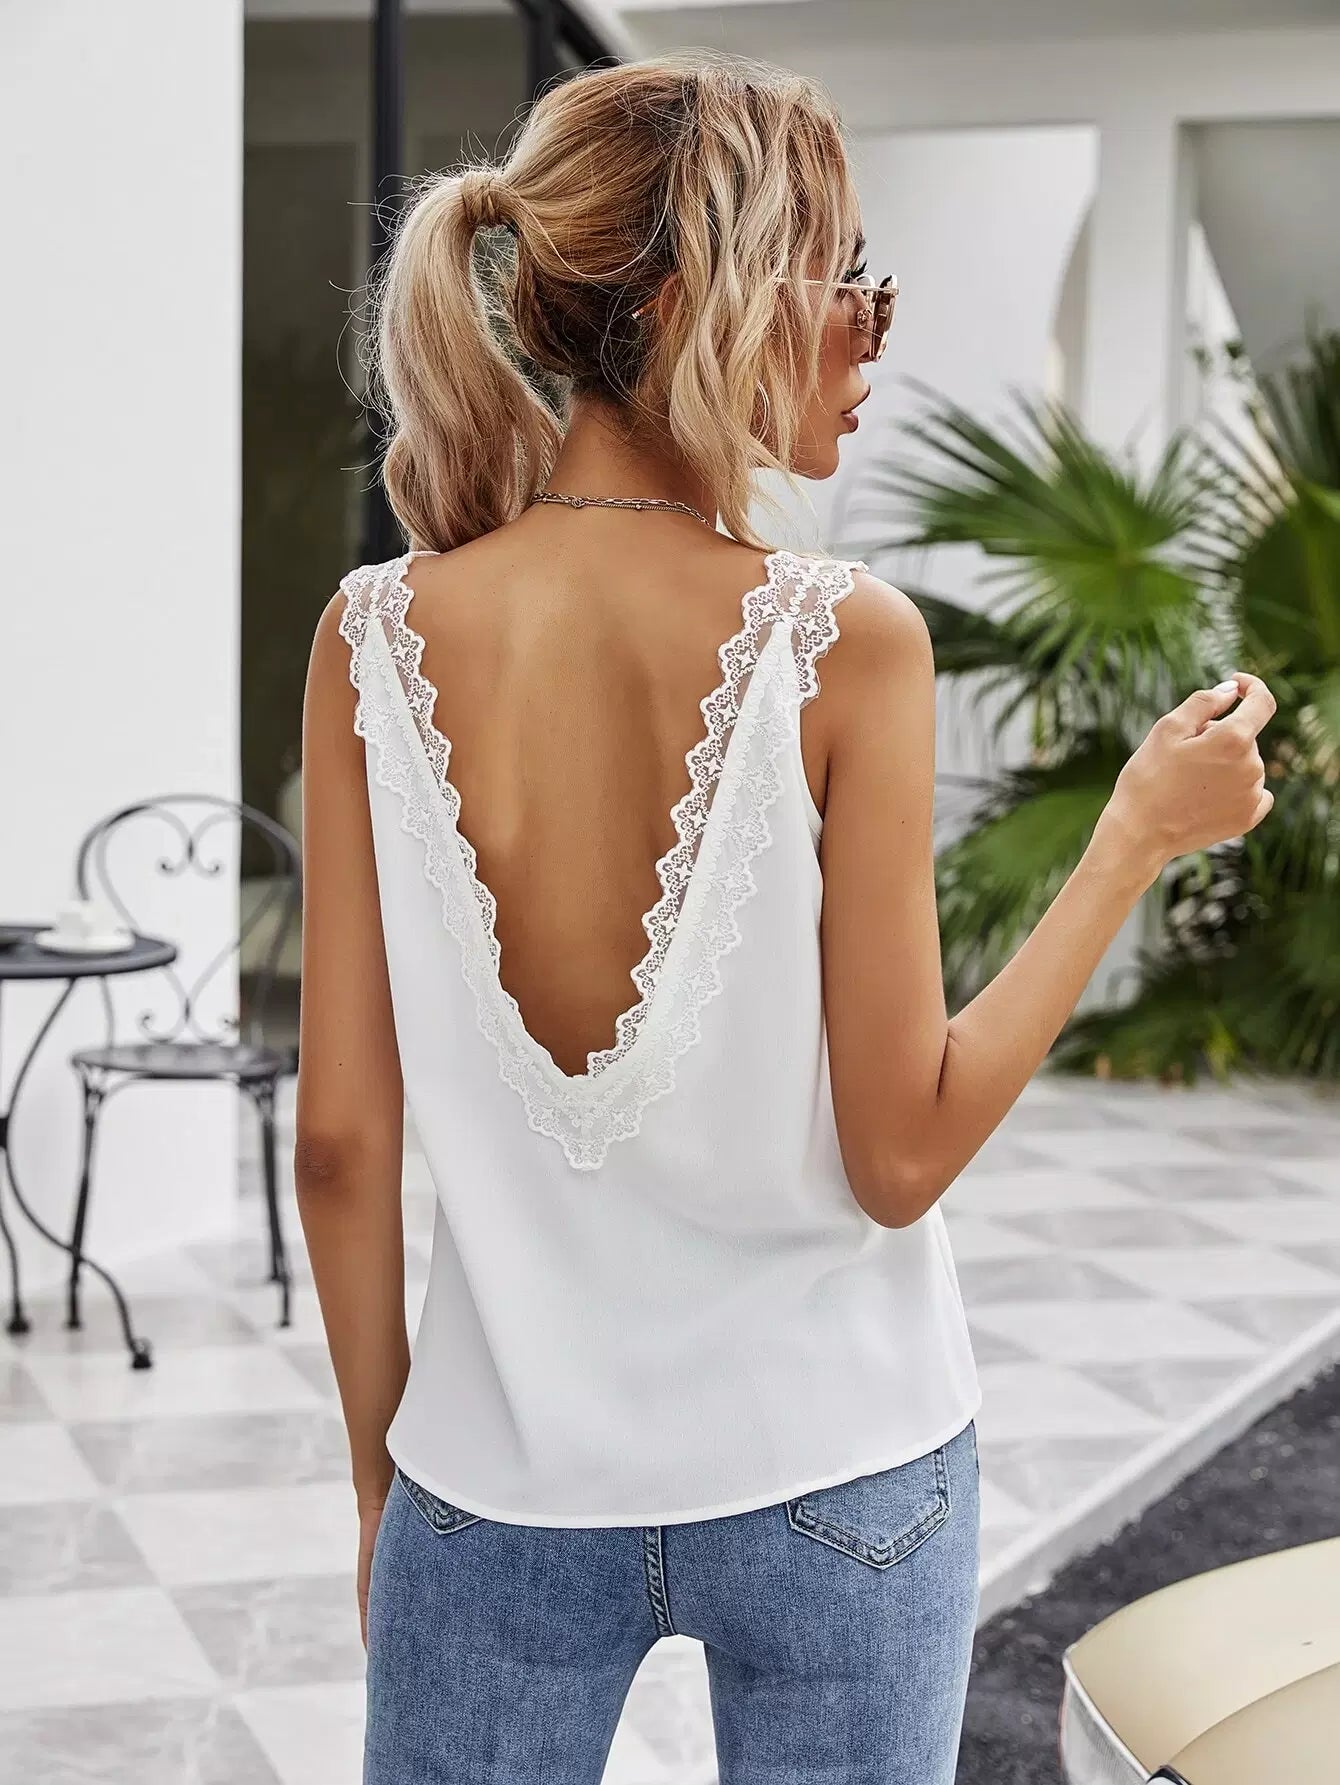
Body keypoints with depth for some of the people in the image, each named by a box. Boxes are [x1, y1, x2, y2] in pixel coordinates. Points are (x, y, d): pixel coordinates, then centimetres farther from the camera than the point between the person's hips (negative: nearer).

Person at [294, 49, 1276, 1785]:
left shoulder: (375, 641, -9)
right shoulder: (845, 643, -16)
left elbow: (342, 1141, -6)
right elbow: (902, 1153, -13)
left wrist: (381, 1470, 9)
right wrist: (1140, 835, -4)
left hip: (504, 1487, 2)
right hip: (837, 1479, -1)